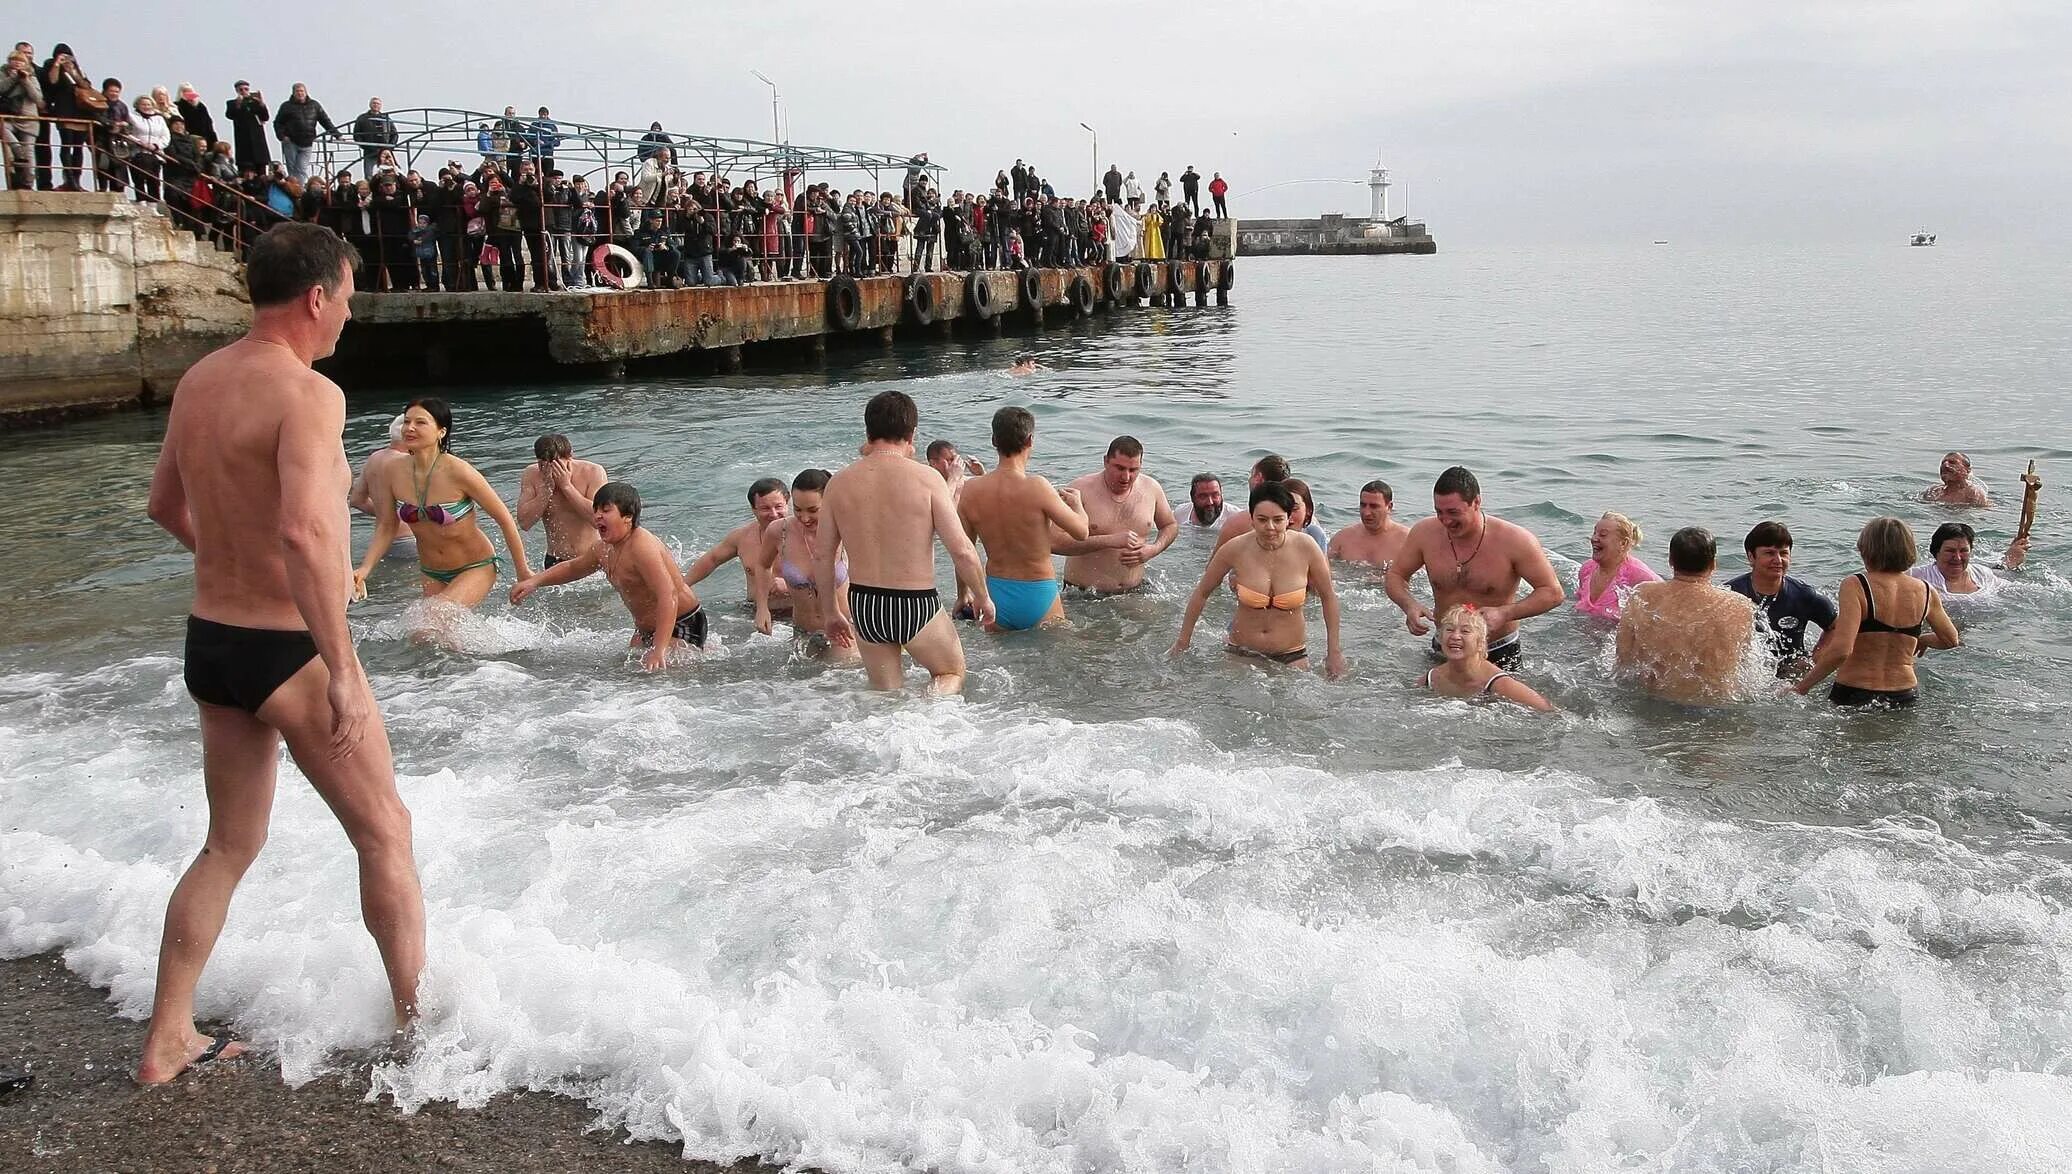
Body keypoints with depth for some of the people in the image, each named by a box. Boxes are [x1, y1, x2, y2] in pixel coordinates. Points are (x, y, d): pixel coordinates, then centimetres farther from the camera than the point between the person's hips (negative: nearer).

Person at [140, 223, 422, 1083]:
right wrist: (343, 671, -28)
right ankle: (418, 1023, 20)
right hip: (289, 652, -8)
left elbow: (165, 505, 20)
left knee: (230, 845, 20)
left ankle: (167, 1042, 26)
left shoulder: (198, 381, 8)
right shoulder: (308, 394, -19)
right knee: (385, 835, 9)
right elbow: (306, 531, -32)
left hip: (210, 640, 8)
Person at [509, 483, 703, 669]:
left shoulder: (642, 547, -27)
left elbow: (669, 596, -36)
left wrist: (658, 651, -43)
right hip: (646, 629, 10)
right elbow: (572, 567, 26)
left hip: (682, 625, -10)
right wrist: (535, 581, 9)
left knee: (658, 669, -26)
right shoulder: (604, 548, 4)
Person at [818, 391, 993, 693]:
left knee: (885, 697, 24)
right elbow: (962, 550, -13)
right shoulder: (926, 478, -12)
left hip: (863, 606, 4)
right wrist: (982, 597, 3)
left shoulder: (839, 483, 0)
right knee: (953, 674, 20)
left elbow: (822, 557, 5)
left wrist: (831, 613, 18)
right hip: (916, 606, -4)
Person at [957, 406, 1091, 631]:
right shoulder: (1037, 488, -19)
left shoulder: (971, 490, -6)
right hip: (1038, 595, -4)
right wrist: (1076, 502, 12)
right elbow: (1081, 531, -9)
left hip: (995, 595, 4)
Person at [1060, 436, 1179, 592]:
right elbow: (1055, 543, -21)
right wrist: (1109, 541, -25)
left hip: (1134, 591, 4)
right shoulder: (1081, 490, -12)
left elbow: (1171, 525, 20)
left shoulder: (1151, 489, 2)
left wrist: (1154, 550, -2)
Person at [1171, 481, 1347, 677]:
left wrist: (1334, 652, 2)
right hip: (1240, 654, 0)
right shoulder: (1235, 549, -15)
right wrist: (1182, 643, 6)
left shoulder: (1306, 547, -14)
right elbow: (1201, 593, 1)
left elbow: (1328, 597, 1)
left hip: (1292, 657, 0)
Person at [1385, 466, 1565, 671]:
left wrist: (1504, 614, -27)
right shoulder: (1424, 533, -10)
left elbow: (1553, 593, -13)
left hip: (1500, 654, -3)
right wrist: (1409, 605, -18)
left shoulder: (1515, 541, -18)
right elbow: (1395, 575, 4)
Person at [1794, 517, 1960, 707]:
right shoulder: (1925, 592, 7)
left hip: (1853, 698, -5)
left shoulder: (1855, 586, -8)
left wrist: (1801, 687, -12)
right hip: (1905, 697, 5)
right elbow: (1951, 640, 23)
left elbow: (1841, 650, -19)